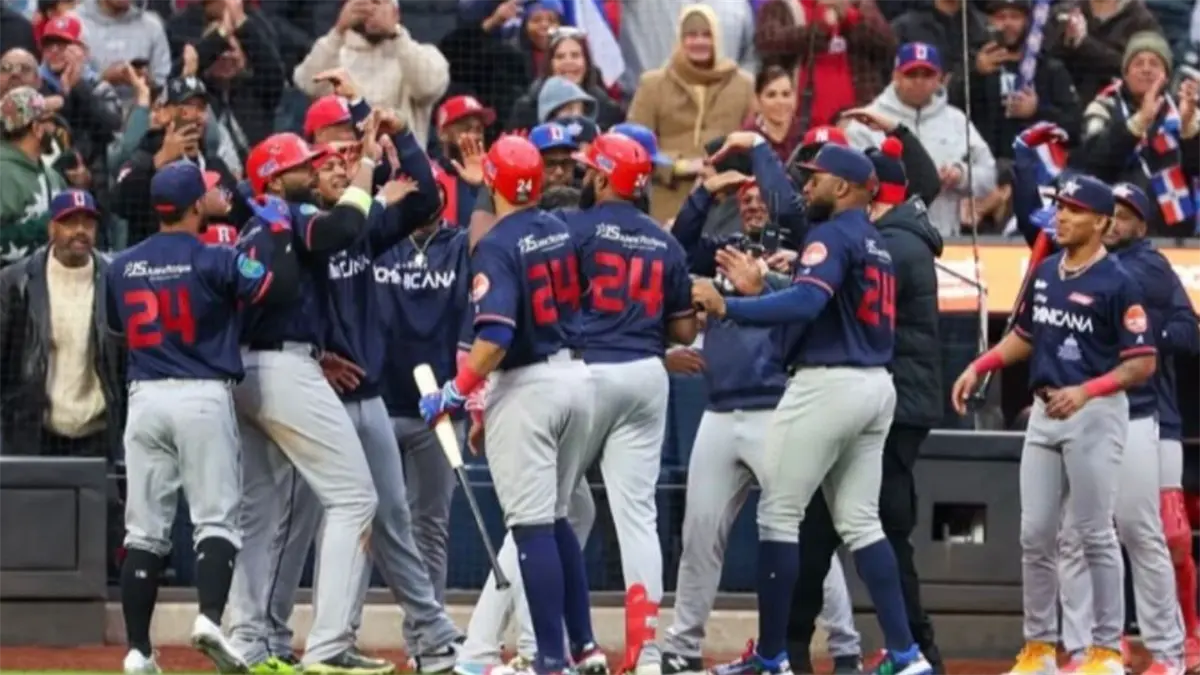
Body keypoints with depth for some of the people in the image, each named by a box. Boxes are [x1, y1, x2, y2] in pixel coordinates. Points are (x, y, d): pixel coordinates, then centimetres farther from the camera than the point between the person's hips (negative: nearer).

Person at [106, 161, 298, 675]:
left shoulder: (122, 266, 8)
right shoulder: (214, 260, -7)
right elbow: (280, 286, -11)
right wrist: (283, 232, 2)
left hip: (144, 397, 4)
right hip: (203, 397, -4)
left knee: (144, 530, 5)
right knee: (215, 518, -1)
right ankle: (209, 618, -23)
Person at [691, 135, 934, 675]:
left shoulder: (832, 235, -10)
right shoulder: (874, 242, 19)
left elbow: (806, 302, -26)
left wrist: (728, 307, -31)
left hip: (828, 383, -9)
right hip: (876, 387, 9)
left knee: (778, 516, -2)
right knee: (860, 523, 11)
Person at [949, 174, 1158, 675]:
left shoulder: (1117, 284, -11)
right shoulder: (1044, 273, 10)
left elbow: (1142, 364, -13)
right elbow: (1024, 337, 22)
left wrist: (1086, 391, -25)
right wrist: (978, 367, 7)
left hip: (1095, 413, -7)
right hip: (1045, 412, 7)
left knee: (1094, 534, -3)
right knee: (1035, 534, 7)